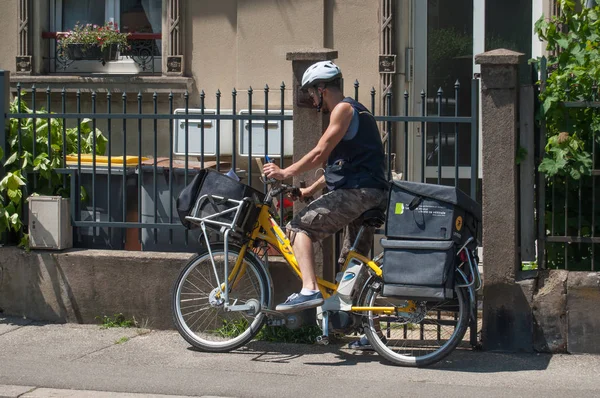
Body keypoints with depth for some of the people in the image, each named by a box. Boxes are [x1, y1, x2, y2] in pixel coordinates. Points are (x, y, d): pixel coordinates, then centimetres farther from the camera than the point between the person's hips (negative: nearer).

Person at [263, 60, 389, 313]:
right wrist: (310, 190, 27)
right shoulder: (355, 112, 26)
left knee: (298, 227, -12)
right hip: (372, 195, 10)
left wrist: (285, 173, -7)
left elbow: (320, 153, -13)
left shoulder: (343, 109, -5)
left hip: (357, 192, -10)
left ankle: (309, 290, -26)